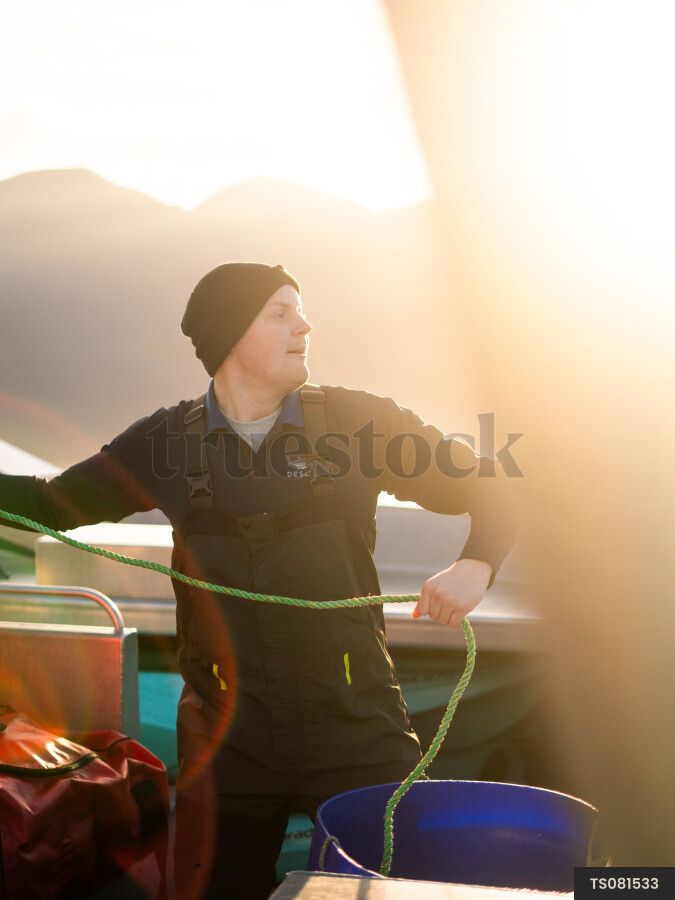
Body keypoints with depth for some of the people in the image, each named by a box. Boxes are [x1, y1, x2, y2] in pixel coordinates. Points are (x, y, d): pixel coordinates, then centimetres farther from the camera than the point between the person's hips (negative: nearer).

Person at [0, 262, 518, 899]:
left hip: (355, 725, -1)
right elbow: (52, 503, 14)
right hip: (226, 735, 1)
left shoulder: (357, 421, 0)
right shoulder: (166, 441, 4)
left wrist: (475, 565, -13)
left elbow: (484, 487, 6)